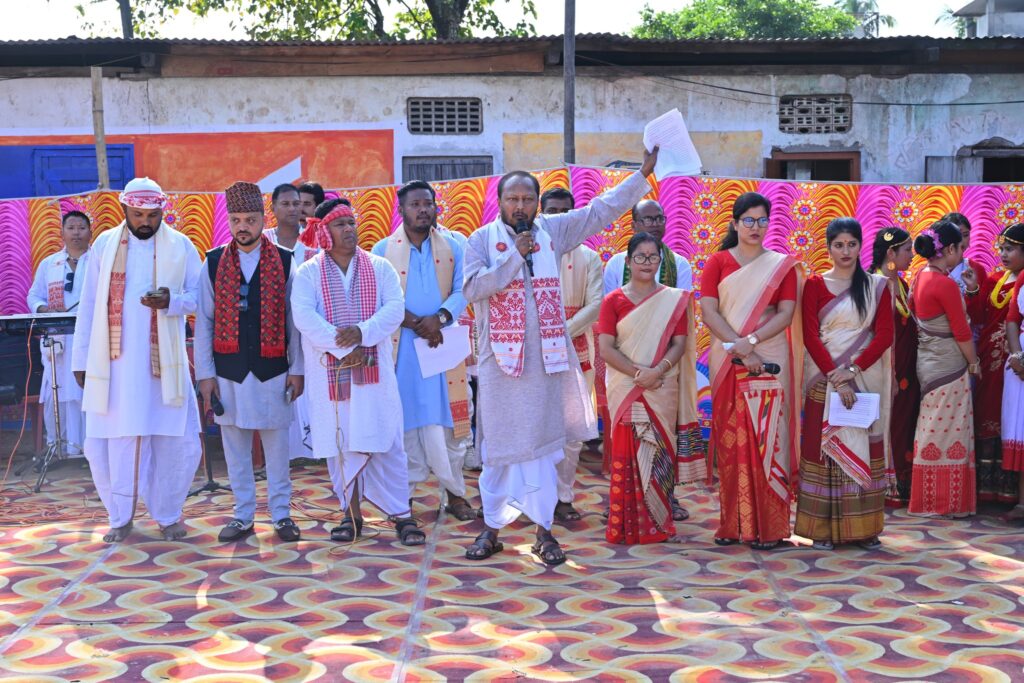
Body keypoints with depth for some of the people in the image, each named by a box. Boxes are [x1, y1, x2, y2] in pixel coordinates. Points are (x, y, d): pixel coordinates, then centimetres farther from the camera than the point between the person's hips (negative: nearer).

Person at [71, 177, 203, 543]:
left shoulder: (181, 246, 2)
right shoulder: (104, 244, 4)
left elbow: (198, 297, 3)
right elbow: (89, 305, 5)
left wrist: (171, 301, -19)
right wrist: (81, 359, 3)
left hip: (164, 362, 0)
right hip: (114, 363, 1)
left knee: (176, 441, 0)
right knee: (109, 442, 3)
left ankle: (168, 514, 19)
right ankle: (120, 517, 20)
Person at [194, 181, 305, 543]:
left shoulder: (284, 262, 1)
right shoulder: (214, 263, 3)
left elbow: (295, 319, 2)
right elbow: (203, 321, 4)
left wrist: (297, 369, -1)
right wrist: (205, 374, 0)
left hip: (272, 371, -1)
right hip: (229, 371, 1)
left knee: (276, 445, 5)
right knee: (235, 447, 8)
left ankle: (281, 514, 16)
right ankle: (243, 516, 18)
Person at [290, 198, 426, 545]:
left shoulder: (379, 267, 8)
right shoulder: (308, 273, 3)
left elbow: (395, 308, -4)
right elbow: (304, 316, -11)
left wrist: (362, 332, -21)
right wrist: (342, 348, -19)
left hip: (373, 369, 0)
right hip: (330, 371, 0)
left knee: (385, 441, -2)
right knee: (339, 443, 5)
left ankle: (401, 513, 3)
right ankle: (350, 513, 16)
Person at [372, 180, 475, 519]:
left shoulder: (454, 246, 8)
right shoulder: (383, 250, 5)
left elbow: (462, 290, 0)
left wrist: (439, 318, -17)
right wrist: (415, 323, -14)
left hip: (444, 343, 1)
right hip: (402, 346, -1)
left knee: (449, 421, 0)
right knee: (407, 418, 1)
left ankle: (454, 493, 9)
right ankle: (404, 492, 10)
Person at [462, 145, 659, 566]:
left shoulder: (552, 231, 7)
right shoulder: (482, 240, 1)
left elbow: (602, 210, 11)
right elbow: (473, 289, -12)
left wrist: (644, 174, 10)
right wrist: (515, 256, -14)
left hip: (545, 357, 2)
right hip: (500, 357, -2)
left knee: (543, 444, 4)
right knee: (500, 444, 3)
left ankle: (543, 530, 11)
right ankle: (492, 527, 15)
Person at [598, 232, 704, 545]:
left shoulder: (675, 300, 8)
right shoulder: (614, 301, 3)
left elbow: (680, 343, 1)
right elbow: (606, 348, -4)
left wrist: (658, 370, -16)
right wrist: (638, 372, -15)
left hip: (663, 390, 1)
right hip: (627, 389, -1)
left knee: (660, 453, 2)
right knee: (629, 454, -1)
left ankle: (660, 524, 10)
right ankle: (628, 525, 5)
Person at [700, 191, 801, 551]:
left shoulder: (782, 265, 9)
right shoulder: (718, 262, 8)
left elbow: (786, 313, 0)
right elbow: (708, 311, -1)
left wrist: (751, 340, -14)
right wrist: (739, 348, -12)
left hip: (769, 362, 0)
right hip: (726, 362, 0)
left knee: (767, 439, -4)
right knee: (730, 441, 0)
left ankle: (768, 526, 1)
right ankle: (732, 524, 7)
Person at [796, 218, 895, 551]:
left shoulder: (877, 286, 8)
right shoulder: (815, 284, 3)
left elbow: (884, 335, 0)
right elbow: (810, 336, -5)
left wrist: (852, 370, -12)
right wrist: (835, 378, -15)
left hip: (865, 380, 2)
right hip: (825, 380, -1)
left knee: (864, 451, 3)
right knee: (824, 448, -2)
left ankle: (864, 527, 9)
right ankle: (823, 528, 2)